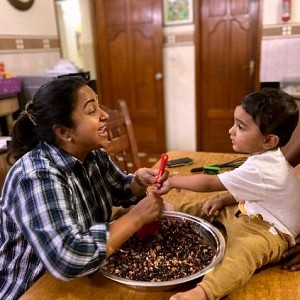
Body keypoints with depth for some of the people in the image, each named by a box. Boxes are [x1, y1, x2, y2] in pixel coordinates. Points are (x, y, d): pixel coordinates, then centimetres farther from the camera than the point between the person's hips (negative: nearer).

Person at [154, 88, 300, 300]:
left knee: (244, 249, -43)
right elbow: (245, 192, 14)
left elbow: (209, 183, -25)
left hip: (269, 230, -10)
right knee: (193, 210, 5)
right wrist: (222, 200, -1)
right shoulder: (265, 158, -1)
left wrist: (173, 181, -13)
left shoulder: (260, 169, -30)